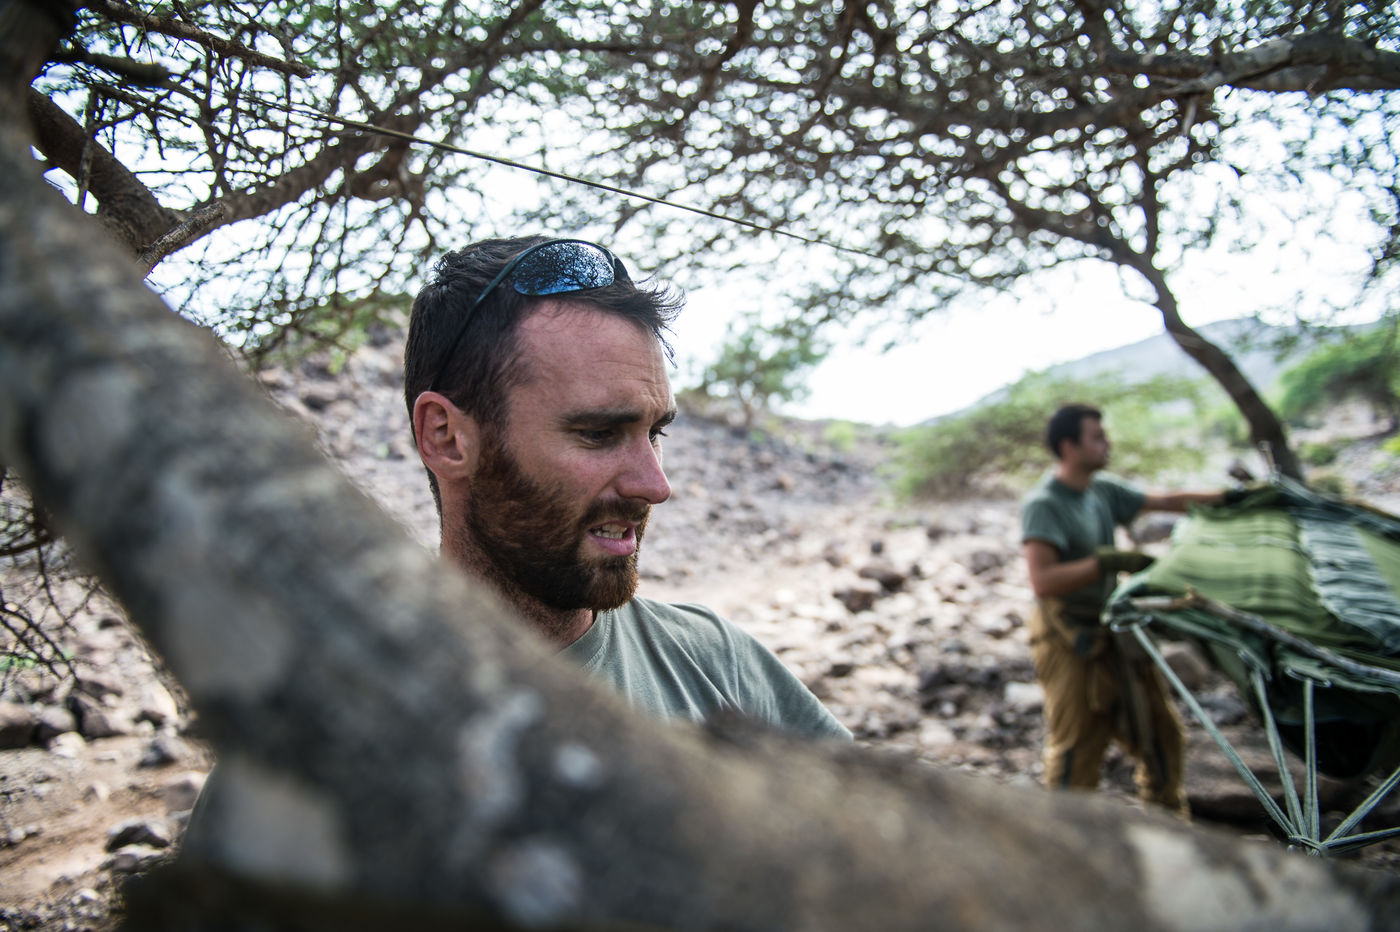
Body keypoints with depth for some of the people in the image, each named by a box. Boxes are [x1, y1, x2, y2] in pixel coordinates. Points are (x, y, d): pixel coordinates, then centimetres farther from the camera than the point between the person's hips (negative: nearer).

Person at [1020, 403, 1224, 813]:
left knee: (1161, 733, 16)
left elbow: (1163, 501, 20)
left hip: (1112, 630, 8)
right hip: (1069, 640, -8)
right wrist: (1108, 562, -27)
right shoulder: (1043, 505, -18)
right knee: (1075, 752, 0)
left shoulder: (1102, 490, 6)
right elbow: (1042, 582, -28)